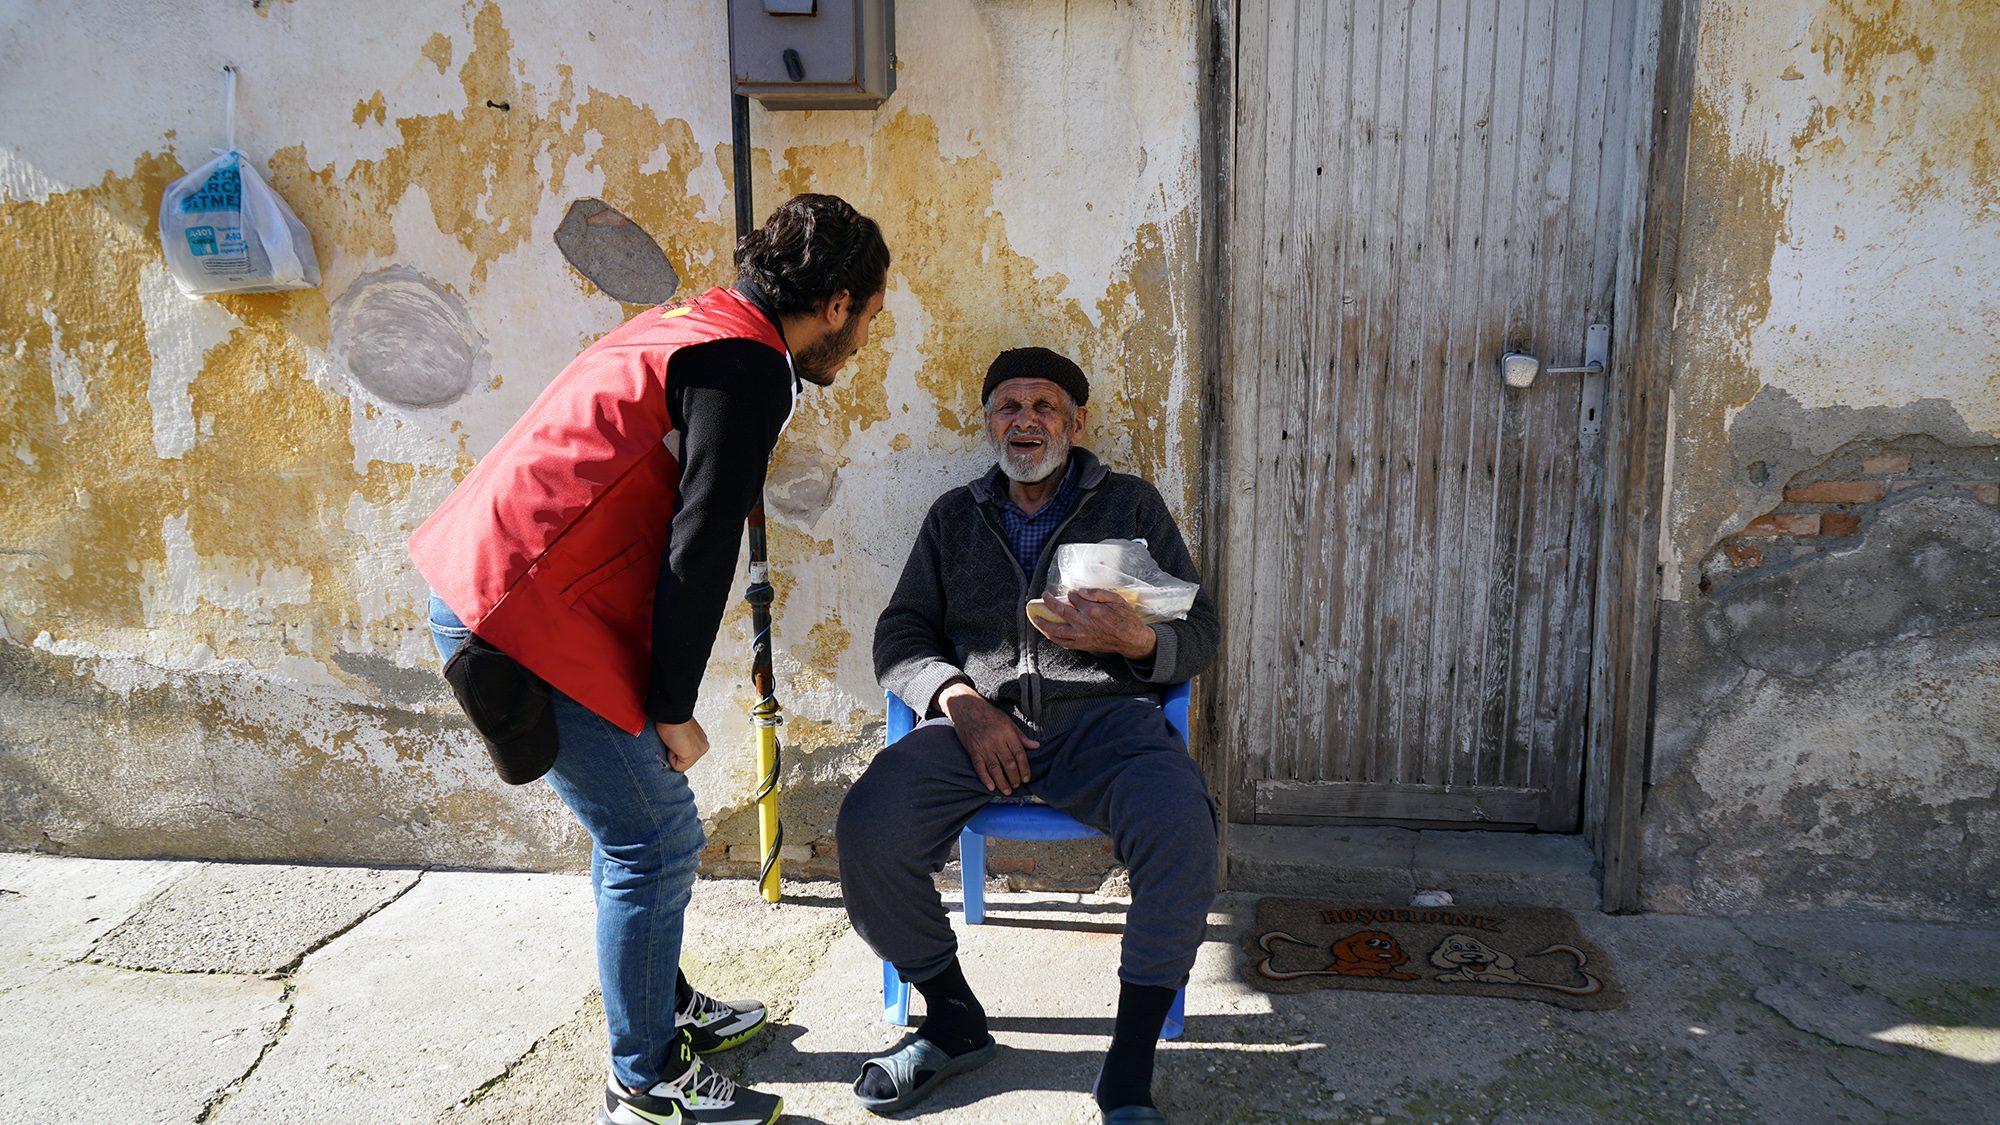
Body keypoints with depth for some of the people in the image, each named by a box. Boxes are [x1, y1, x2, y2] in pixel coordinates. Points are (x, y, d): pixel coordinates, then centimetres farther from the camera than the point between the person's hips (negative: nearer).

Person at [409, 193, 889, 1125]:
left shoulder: (692, 328, 18)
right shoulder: (748, 366, -14)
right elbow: (698, 548, -18)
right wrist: (674, 707, -8)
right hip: (525, 613, -10)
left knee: (639, 826, 21)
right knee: (656, 840, -1)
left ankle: (663, 1005, 38)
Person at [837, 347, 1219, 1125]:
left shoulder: (1132, 505, 17)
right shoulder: (954, 517, 22)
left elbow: (1200, 635, 12)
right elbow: (900, 636, 13)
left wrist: (1136, 638, -12)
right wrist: (961, 701, -8)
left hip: (1104, 715, -1)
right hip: (979, 719, 2)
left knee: (1181, 828, -33)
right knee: (867, 828, -26)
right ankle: (954, 1021, -1)